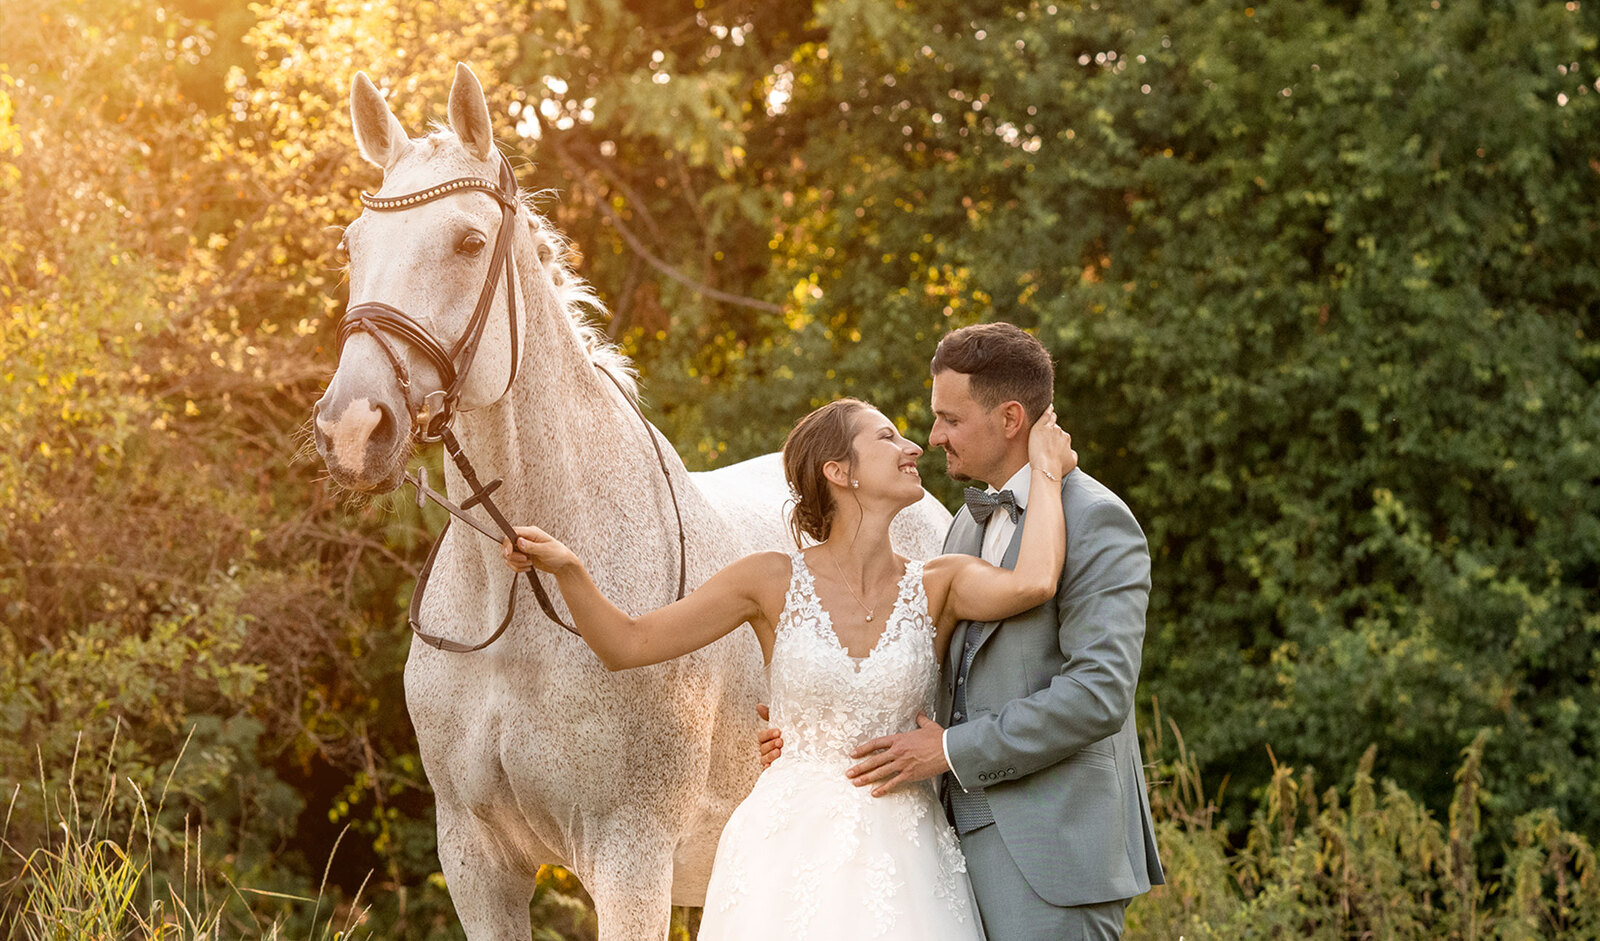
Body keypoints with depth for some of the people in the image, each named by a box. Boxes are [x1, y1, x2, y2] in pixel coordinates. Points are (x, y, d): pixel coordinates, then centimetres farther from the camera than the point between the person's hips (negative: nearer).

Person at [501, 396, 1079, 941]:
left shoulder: (939, 585, 3)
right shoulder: (775, 582, 1)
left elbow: (1032, 584, -18)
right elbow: (627, 644, 3)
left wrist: (1046, 471, -3)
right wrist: (564, 568, -13)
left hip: (899, 861, 1)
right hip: (791, 845, -1)